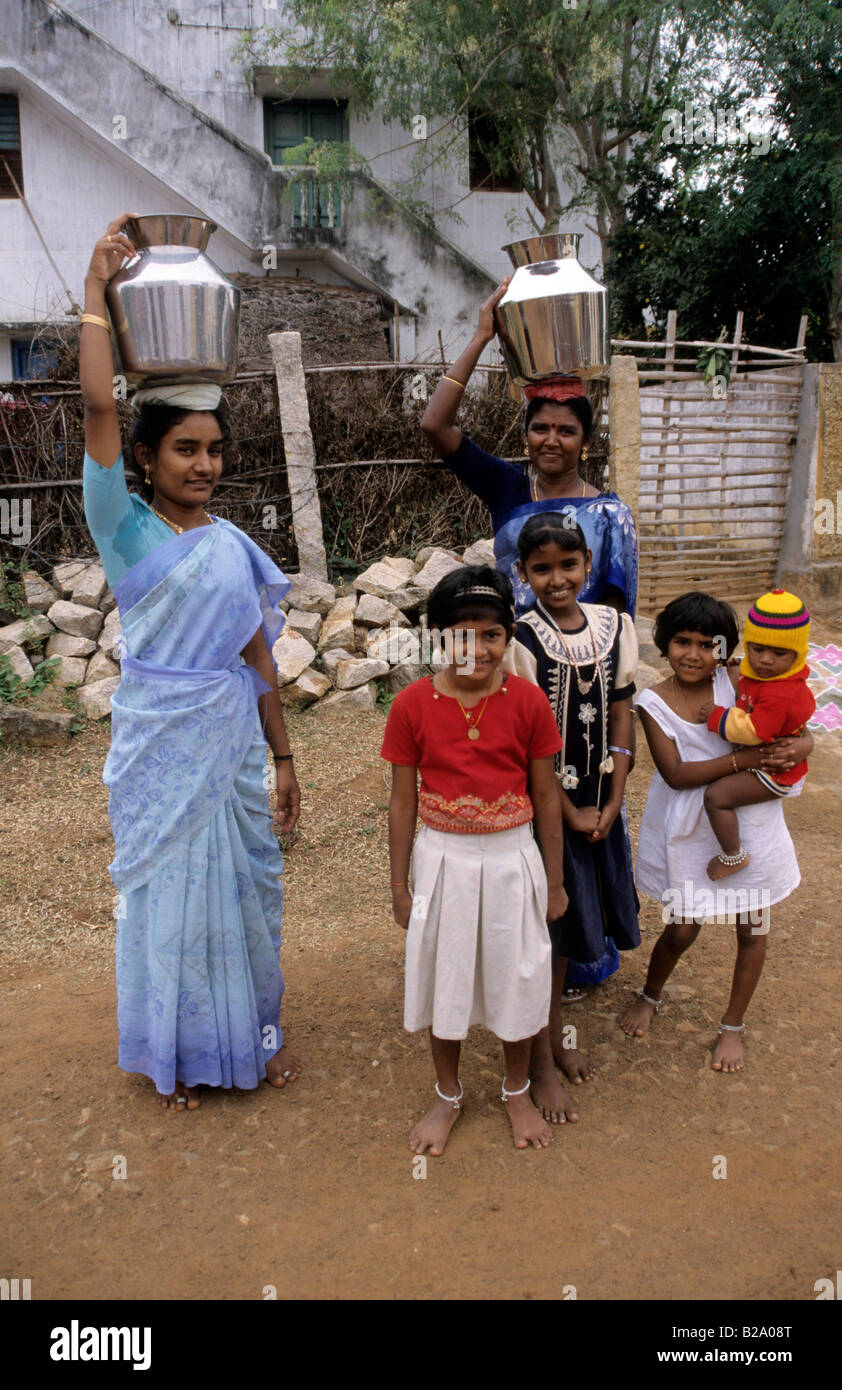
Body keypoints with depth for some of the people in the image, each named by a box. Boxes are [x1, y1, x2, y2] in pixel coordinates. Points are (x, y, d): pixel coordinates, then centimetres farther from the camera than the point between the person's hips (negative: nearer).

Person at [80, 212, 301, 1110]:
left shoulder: (232, 544, 4)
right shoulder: (125, 527, -6)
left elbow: (259, 657, 6)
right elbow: (97, 407, -20)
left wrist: (283, 757, 7)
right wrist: (97, 291, -16)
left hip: (233, 734, 4)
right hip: (160, 738, -3)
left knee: (244, 878, 13)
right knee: (166, 884, 9)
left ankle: (255, 1030, 34)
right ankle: (177, 1051, 30)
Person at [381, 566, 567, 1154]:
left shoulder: (528, 701, -11)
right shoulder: (413, 705, -11)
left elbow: (546, 796, -2)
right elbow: (403, 801, -3)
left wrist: (554, 880, 2)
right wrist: (400, 885, 2)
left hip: (512, 860, 0)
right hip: (443, 859, 0)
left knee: (516, 978, 15)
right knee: (443, 979, 15)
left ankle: (518, 1092, 41)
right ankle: (448, 1096, 40)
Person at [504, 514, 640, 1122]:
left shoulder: (614, 626, -1)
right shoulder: (522, 640, -17)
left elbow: (621, 715, 2)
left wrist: (613, 802, -4)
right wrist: (571, 813, -10)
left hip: (598, 799, 5)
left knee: (565, 918, 19)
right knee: (539, 925, 6)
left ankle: (557, 1033, 39)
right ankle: (542, 1062, 23)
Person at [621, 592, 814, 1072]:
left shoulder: (736, 681, -10)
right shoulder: (653, 703, -10)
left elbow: (801, 734, -8)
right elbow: (675, 773, -19)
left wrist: (795, 748, -31)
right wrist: (742, 759, -28)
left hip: (749, 822, 1)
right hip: (689, 830, -1)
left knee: (752, 927, 11)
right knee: (682, 929, 8)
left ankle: (734, 1025, 36)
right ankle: (650, 997, 41)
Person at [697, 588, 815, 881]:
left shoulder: (780, 695, -33)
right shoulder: (758, 674, -1)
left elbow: (753, 731, -35)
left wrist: (717, 716, -25)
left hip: (774, 773, -11)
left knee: (716, 796, -22)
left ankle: (733, 856, -6)